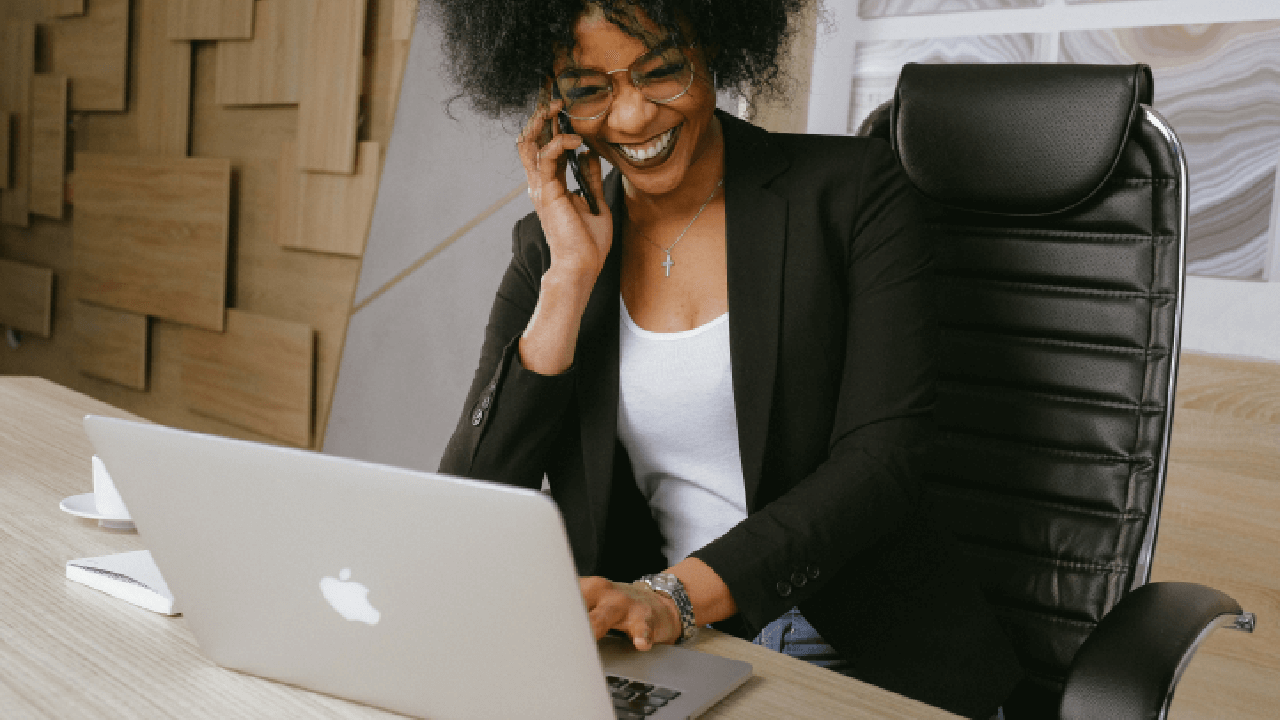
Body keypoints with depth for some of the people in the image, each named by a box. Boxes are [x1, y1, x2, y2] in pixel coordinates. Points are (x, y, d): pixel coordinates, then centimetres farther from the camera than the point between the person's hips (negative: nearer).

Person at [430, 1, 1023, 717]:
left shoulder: (852, 189, -3)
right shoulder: (550, 247, 6)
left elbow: (881, 460, -12)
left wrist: (674, 595, -23)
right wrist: (571, 277, -10)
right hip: (657, 659, 2)